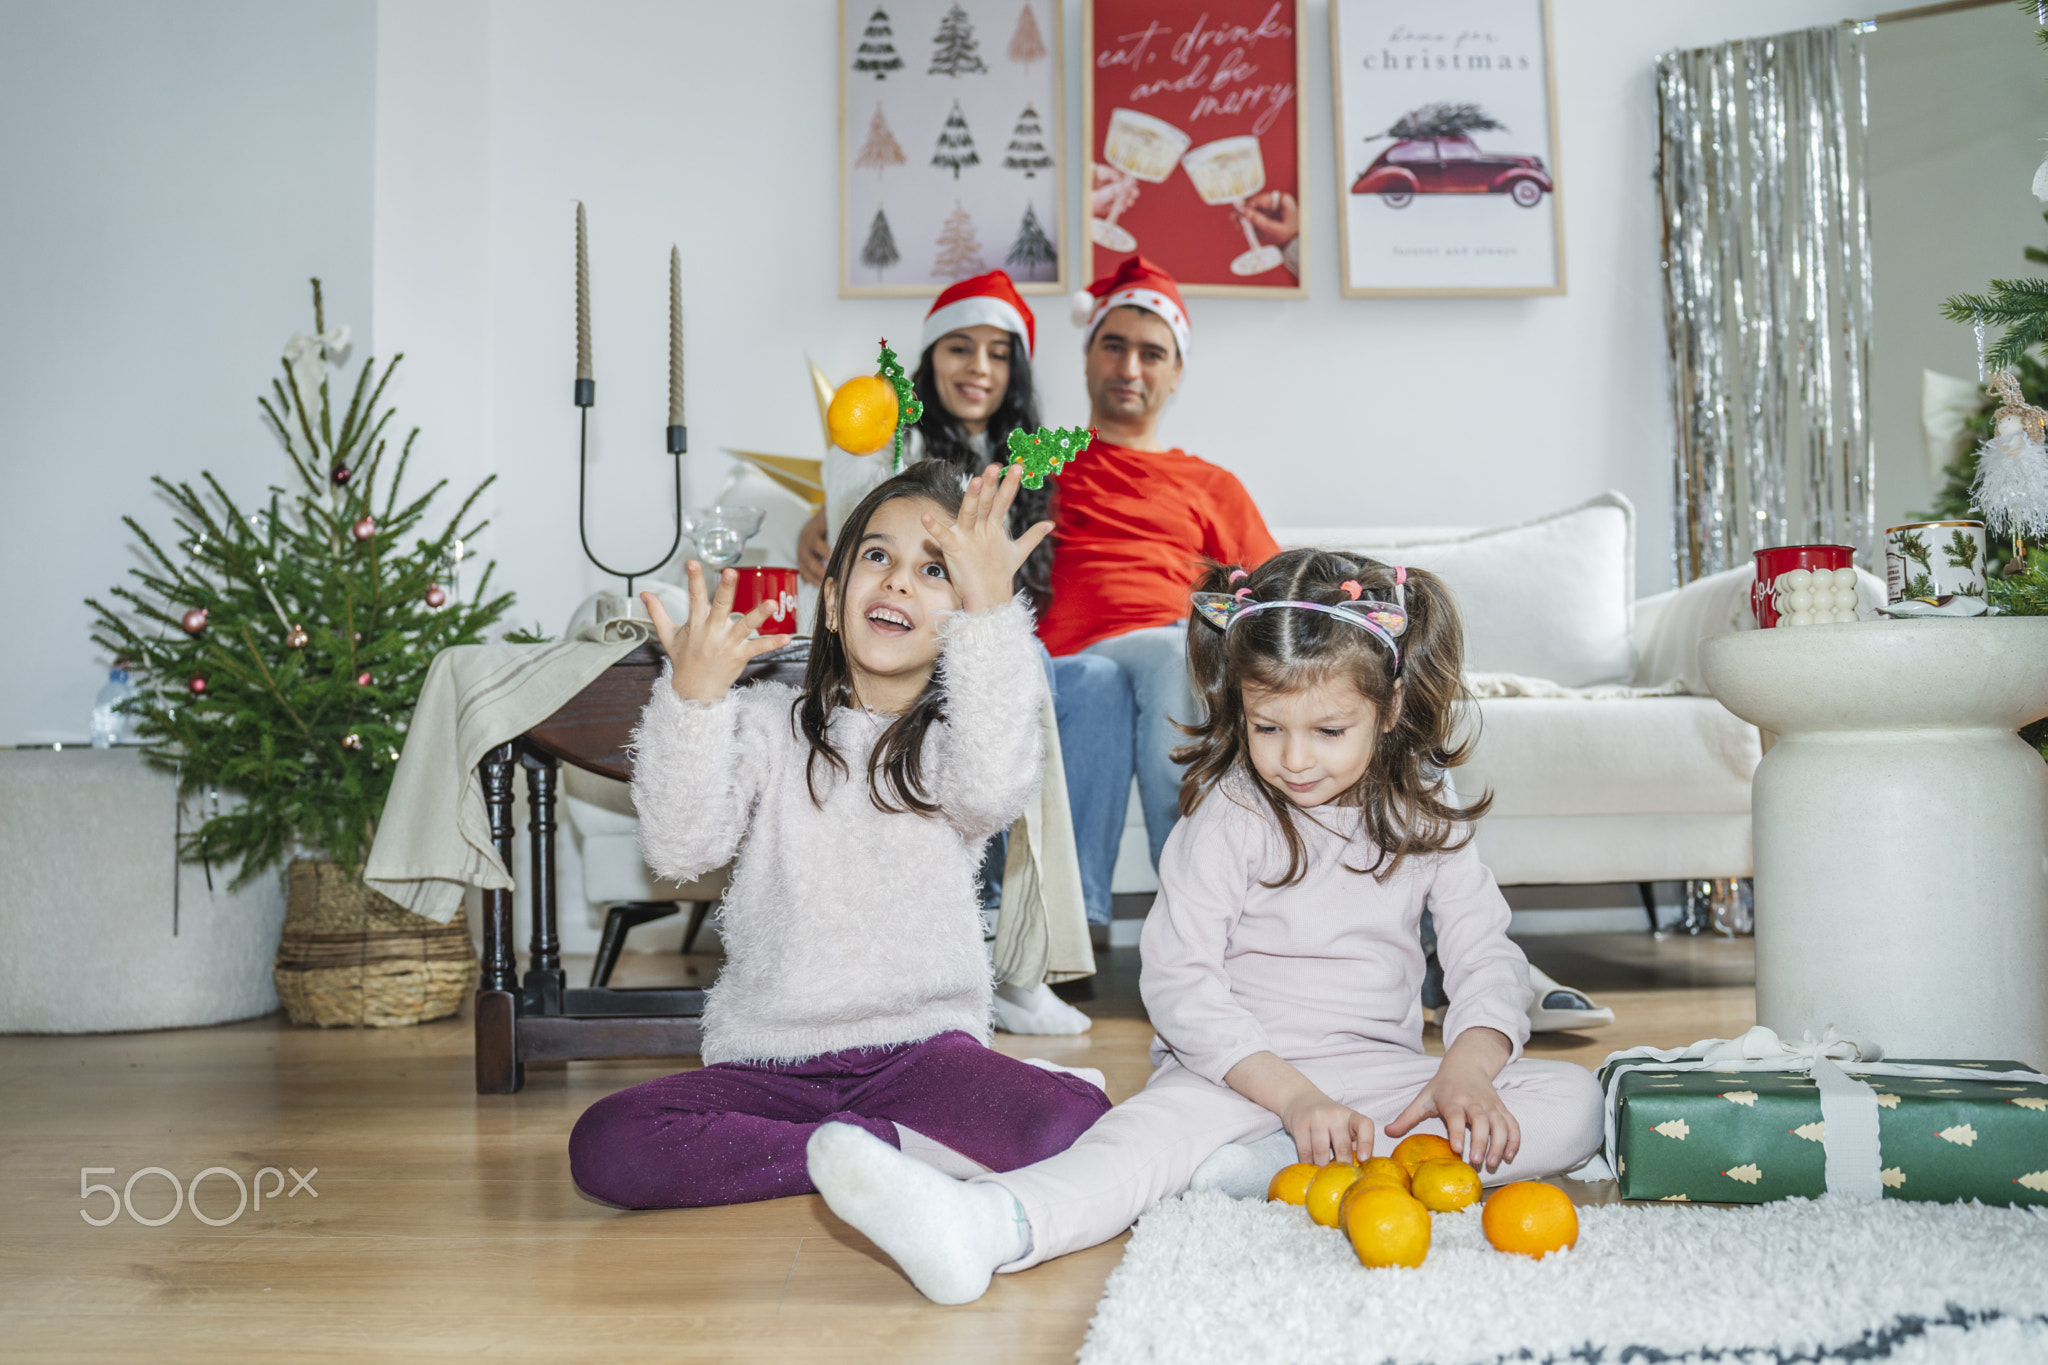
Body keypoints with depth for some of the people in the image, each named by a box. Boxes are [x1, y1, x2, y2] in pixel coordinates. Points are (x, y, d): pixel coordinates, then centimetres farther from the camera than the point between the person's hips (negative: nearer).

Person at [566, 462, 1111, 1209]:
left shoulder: (955, 735, 5)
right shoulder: (767, 722, 6)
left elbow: (992, 788, -22)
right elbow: (680, 848, -11)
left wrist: (992, 612, -30)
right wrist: (693, 698, -26)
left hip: (920, 1046, -1)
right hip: (768, 1057, 2)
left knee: (1074, 1121, -29)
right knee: (605, 1145, -24)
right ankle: (898, 1148, -14)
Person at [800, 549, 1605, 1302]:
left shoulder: (1423, 816, 2)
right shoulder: (1227, 817, -8)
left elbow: (1486, 956, 1)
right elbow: (1178, 981, -14)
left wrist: (1468, 1069, -22)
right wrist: (1290, 1091, -26)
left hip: (1382, 1070, 4)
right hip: (1235, 1071, -3)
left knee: (1575, 1102, -19)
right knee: (1156, 1130, -35)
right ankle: (979, 1227, -64)